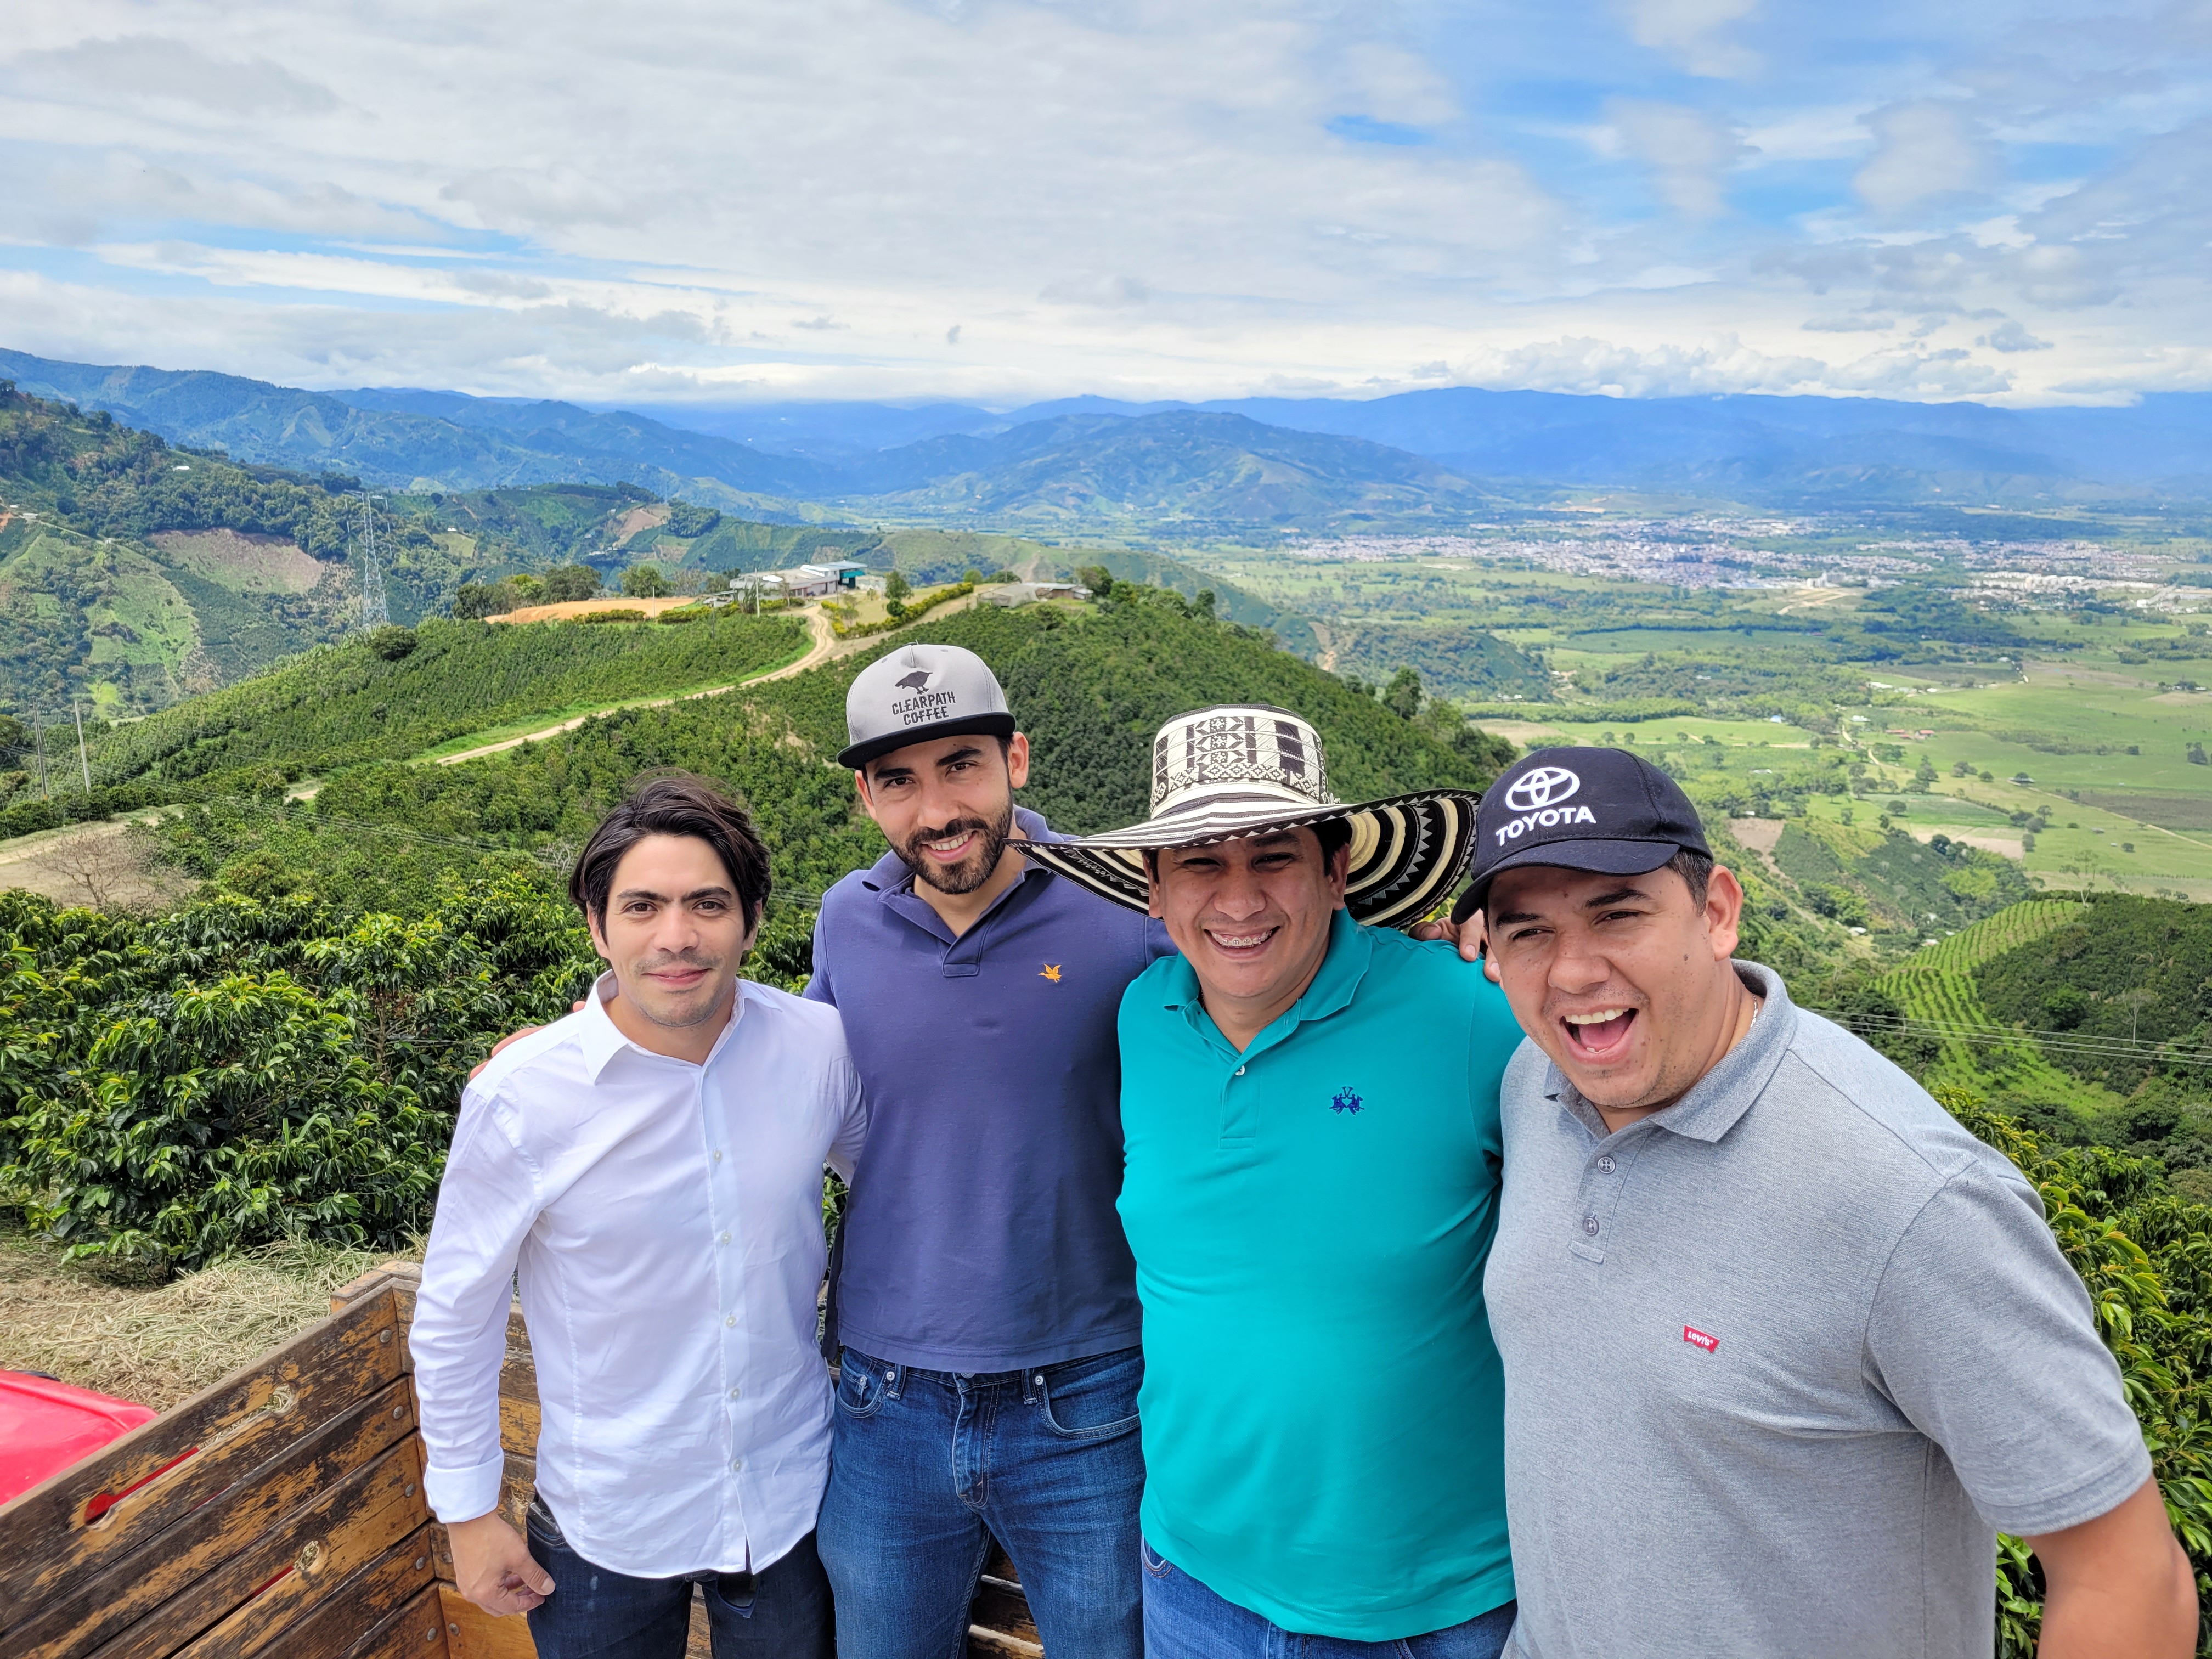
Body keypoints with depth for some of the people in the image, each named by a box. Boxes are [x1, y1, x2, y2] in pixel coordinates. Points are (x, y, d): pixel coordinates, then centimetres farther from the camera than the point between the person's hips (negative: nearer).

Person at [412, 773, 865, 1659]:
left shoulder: (820, 1046, -14)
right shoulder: (519, 1095, -20)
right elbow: (453, 1319, -6)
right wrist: (468, 1514, 0)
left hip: (793, 1496, 2)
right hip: (606, 1525, -2)